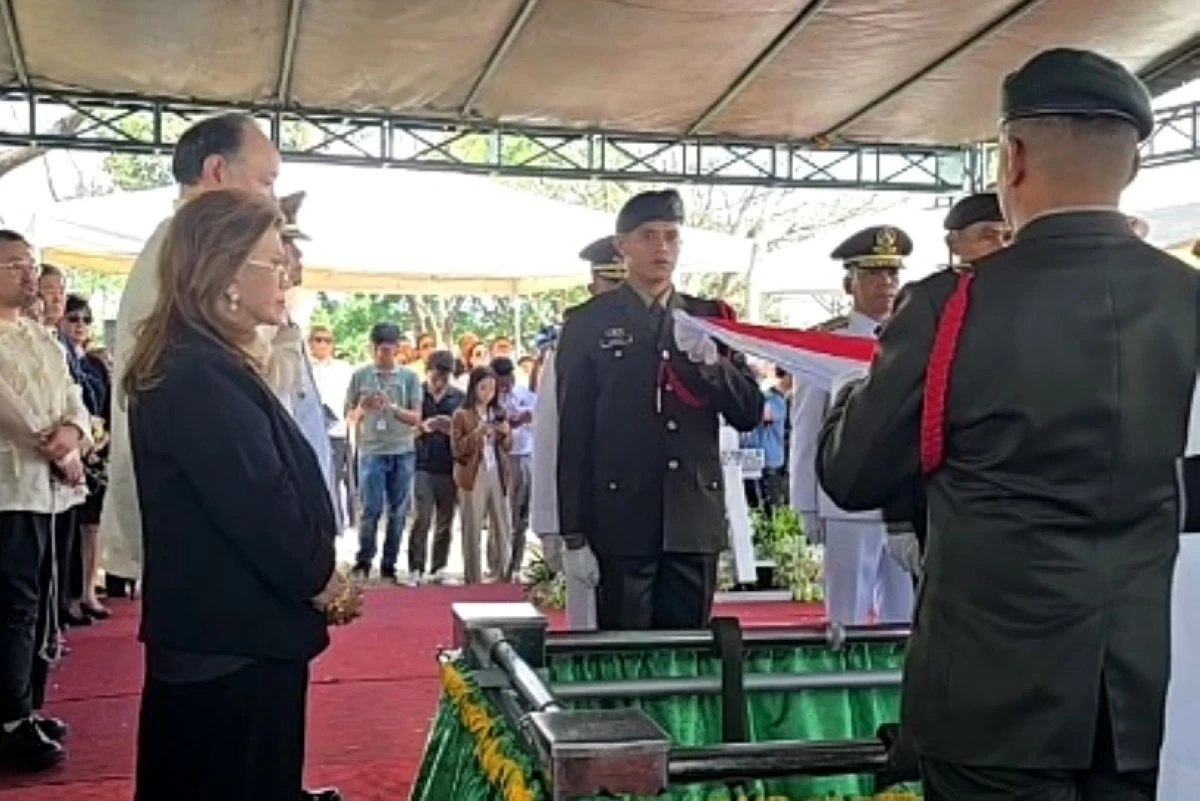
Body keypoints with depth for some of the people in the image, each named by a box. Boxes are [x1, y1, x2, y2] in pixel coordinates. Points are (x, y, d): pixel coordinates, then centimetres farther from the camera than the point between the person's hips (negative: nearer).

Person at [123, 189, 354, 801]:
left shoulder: (198, 365, 11)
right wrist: (324, 584, -8)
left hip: (212, 633, 10)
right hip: (235, 639, -10)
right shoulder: (202, 376, -21)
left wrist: (315, 578, 7)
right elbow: (260, 509, -24)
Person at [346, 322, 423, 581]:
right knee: (371, 510, -6)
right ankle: (363, 561, 9)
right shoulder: (360, 375, 3)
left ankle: (389, 565, 13)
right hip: (371, 451, -1)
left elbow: (416, 418, 0)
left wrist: (392, 407, -17)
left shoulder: (409, 377, 3)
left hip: (403, 452, 1)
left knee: (397, 513, 4)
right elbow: (349, 416, 7)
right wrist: (361, 410, -15)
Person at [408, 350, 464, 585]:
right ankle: (415, 569, -4)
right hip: (423, 466, -2)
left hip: (450, 467, 2)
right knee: (422, 518, -10)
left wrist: (451, 429, -12)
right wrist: (423, 427, -16)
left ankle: (438, 569, 14)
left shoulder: (459, 398, 7)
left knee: (445, 521, 5)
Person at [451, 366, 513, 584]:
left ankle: (501, 574, 14)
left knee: (503, 526, 5)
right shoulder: (461, 415, -2)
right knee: (472, 529, 0)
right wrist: (477, 433, -19)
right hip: (473, 476, -4)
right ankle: (473, 578, 6)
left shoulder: (498, 413, 13)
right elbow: (457, 450, -7)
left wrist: (506, 433, -5)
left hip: (498, 474, 5)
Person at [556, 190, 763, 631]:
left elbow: (749, 412, 7)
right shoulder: (588, 323, 1)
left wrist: (711, 362, -12)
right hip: (622, 522, -3)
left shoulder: (710, 318, 10)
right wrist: (574, 534, -5)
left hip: (695, 522, 3)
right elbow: (574, 433, -2)